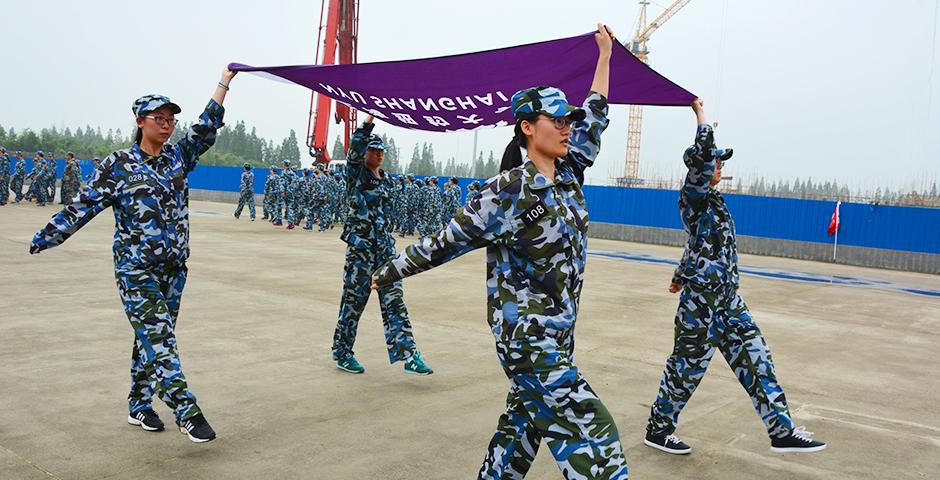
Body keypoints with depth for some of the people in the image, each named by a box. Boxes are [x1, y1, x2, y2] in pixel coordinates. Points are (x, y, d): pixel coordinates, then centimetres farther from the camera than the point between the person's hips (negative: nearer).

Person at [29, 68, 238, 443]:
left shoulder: (178, 156, 8)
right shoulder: (119, 165, -4)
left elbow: (207, 124, 5)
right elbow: (84, 205, -4)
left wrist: (225, 80, 2)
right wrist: (45, 237, -6)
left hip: (174, 267, 5)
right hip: (136, 268, -5)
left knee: (151, 337, 13)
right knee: (159, 336, -11)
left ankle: (139, 406, 26)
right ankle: (186, 412, -11)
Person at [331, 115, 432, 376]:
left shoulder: (387, 181, 16)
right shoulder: (356, 173, -2)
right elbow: (355, 147, -21)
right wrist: (368, 122, -30)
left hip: (385, 244, 6)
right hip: (360, 243, -5)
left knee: (394, 298, -1)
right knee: (354, 298, 1)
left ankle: (407, 354, -4)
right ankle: (341, 352, 17)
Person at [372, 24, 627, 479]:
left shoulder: (567, 174, 6)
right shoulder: (511, 189, -17)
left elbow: (594, 117, 19)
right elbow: (450, 239, -11)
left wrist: (604, 54, 26)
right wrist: (389, 273, -3)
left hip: (557, 332, 8)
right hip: (526, 334, -8)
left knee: (524, 424, 18)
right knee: (589, 431, -8)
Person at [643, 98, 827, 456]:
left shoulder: (711, 198, 14)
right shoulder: (693, 195, -11)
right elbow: (703, 155, -28)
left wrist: (681, 276, 36)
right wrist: (701, 114, -15)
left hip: (727, 297, 9)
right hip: (702, 298, -9)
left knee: (754, 358, 9)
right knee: (687, 365, 1)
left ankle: (781, 430, 16)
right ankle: (658, 429, 17)